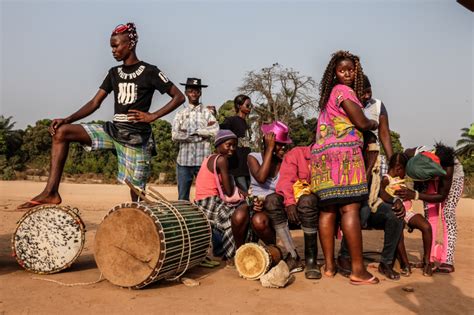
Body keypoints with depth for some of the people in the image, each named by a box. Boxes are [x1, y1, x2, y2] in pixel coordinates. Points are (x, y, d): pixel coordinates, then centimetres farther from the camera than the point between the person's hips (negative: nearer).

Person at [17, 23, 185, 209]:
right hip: (113, 130, 6)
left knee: (137, 190, -3)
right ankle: (51, 191, -9)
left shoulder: (149, 72, -4)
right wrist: (67, 120, -3)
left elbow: (179, 97, -4)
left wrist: (153, 116, -11)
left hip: (137, 137, -6)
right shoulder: (114, 73, 13)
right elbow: (95, 103, 9)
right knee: (61, 132, -6)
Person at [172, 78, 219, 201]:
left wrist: (193, 131, -9)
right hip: (184, 161, 1)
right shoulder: (181, 114, 8)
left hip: (203, 161, -1)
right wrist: (202, 135, -7)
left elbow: (215, 130, -12)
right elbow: (175, 135, -6)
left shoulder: (207, 112, 5)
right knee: (182, 198, 9)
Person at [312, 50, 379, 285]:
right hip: (343, 153, -9)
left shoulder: (328, 95, 25)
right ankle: (358, 270, -9)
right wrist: (374, 123, 15)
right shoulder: (344, 91, -1)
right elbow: (361, 123, -4)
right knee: (350, 209, -10)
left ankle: (329, 265, 8)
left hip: (321, 155, 9)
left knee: (327, 210, 5)